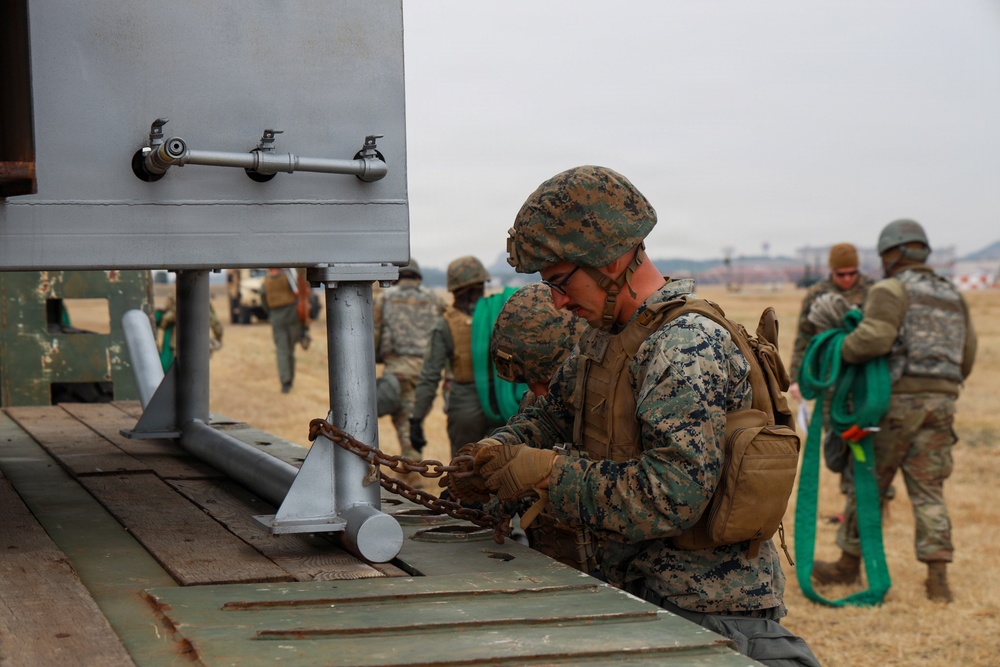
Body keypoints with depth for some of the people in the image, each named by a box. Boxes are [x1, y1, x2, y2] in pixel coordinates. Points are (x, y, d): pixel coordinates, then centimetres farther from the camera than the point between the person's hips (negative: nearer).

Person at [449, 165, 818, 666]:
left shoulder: (688, 348, -20)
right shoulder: (604, 335, 10)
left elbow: (672, 495, -27)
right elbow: (556, 410, 22)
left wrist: (549, 471, -22)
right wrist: (501, 447, 2)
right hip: (634, 586, 8)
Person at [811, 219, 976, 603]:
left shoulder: (891, 291, -7)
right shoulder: (952, 297, 16)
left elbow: (873, 338, -22)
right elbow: (965, 359, 17)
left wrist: (840, 354, -5)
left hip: (896, 402, -6)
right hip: (940, 405, 6)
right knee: (928, 491, 7)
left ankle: (849, 565, 20)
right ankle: (938, 579, -2)